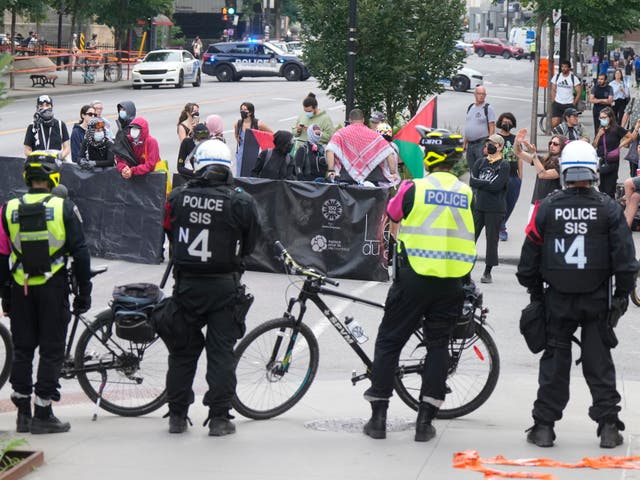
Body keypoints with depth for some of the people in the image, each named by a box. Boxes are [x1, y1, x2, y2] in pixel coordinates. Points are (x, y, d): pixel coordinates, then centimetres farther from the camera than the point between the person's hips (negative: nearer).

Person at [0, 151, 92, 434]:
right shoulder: (64, 208, -6)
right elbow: (80, 253, -6)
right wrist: (84, 292, 2)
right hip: (53, 287, -3)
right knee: (51, 351, 3)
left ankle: (23, 413, 14)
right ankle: (42, 415, 2)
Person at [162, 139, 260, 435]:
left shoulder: (178, 197, -5)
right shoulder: (241, 202, -10)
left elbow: (170, 235, 8)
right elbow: (250, 244, 1)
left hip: (186, 285, 2)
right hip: (224, 286, -2)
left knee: (182, 350, 13)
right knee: (221, 351, 5)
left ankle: (177, 415, 18)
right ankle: (219, 418, 4)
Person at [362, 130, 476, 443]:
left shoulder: (413, 188, -6)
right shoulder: (468, 194, 3)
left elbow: (393, 225, 11)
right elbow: (470, 238, 13)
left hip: (414, 276, -3)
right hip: (452, 281, 3)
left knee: (389, 342, 8)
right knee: (438, 346, 12)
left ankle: (378, 417, 8)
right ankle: (425, 421, 9)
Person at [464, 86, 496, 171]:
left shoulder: (488, 108, -4)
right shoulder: (470, 107, 15)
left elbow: (492, 128, -9)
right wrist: (465, 143, 16)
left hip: (482, 143, -7)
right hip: (470, 144, 7)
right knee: (471, 170, 11)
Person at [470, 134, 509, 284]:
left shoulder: (504, 165, -2)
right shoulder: (480, 162, 11)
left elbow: (497, 185, -14)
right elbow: (471, 181, 0)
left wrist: (480, 183, -9)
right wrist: (487, 184, -14)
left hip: (495, 208, -4)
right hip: (478, 205, 4)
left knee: (492, 239, 2)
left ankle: (488, 272, 10)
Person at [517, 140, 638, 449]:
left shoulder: (546, 207, -5)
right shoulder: (608, 209, -6)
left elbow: (530, 252, 2)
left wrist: (534, 290, 15)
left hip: (557, 297, 0)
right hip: (597, 298, 0)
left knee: (555, 360, 8)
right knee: (599, 361, 7)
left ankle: (544, 426, 9)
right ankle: (608, 426, 7)